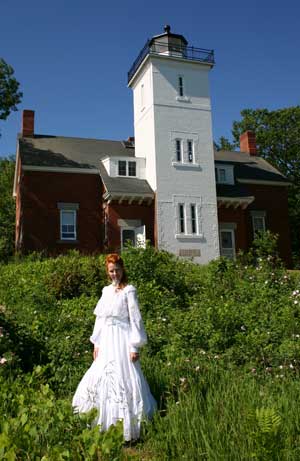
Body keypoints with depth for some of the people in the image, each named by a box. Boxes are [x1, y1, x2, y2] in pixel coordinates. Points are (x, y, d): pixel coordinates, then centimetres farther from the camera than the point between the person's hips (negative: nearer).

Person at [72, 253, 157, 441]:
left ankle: (127, 428, 7)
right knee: (101, 379, 8)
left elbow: (136, 319, -10)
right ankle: (106, 423, 23)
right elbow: (100, 318, 15)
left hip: (122, 342, -6)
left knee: (123, 381, -5)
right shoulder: (106, 290, 12)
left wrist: (135, 347, -14)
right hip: (107, 343, 7)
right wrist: (96, 343, 12)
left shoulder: (129, 290, -7)